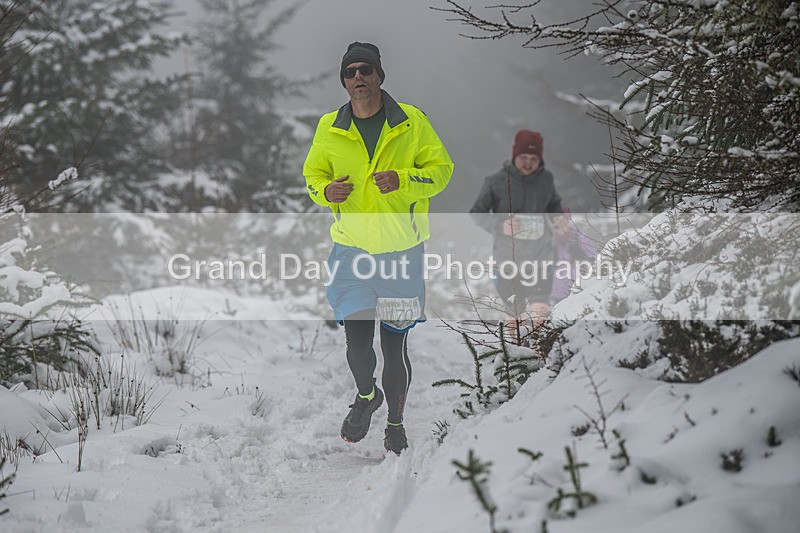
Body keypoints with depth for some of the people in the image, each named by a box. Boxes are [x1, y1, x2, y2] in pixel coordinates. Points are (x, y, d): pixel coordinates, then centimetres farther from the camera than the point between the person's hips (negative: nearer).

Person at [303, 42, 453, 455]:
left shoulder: (411, 122, -2)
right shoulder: (329, 129, 3)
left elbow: (441, 169, 0)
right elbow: (313, 173, 15)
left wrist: (402, 181, -18)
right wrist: (325, 191, -9)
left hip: (401, 249, -1)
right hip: (352, 249, 1)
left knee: (394, 345, 4)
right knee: (356, 340, -8)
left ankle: (396, 421, 24)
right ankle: (366, 395, 25)